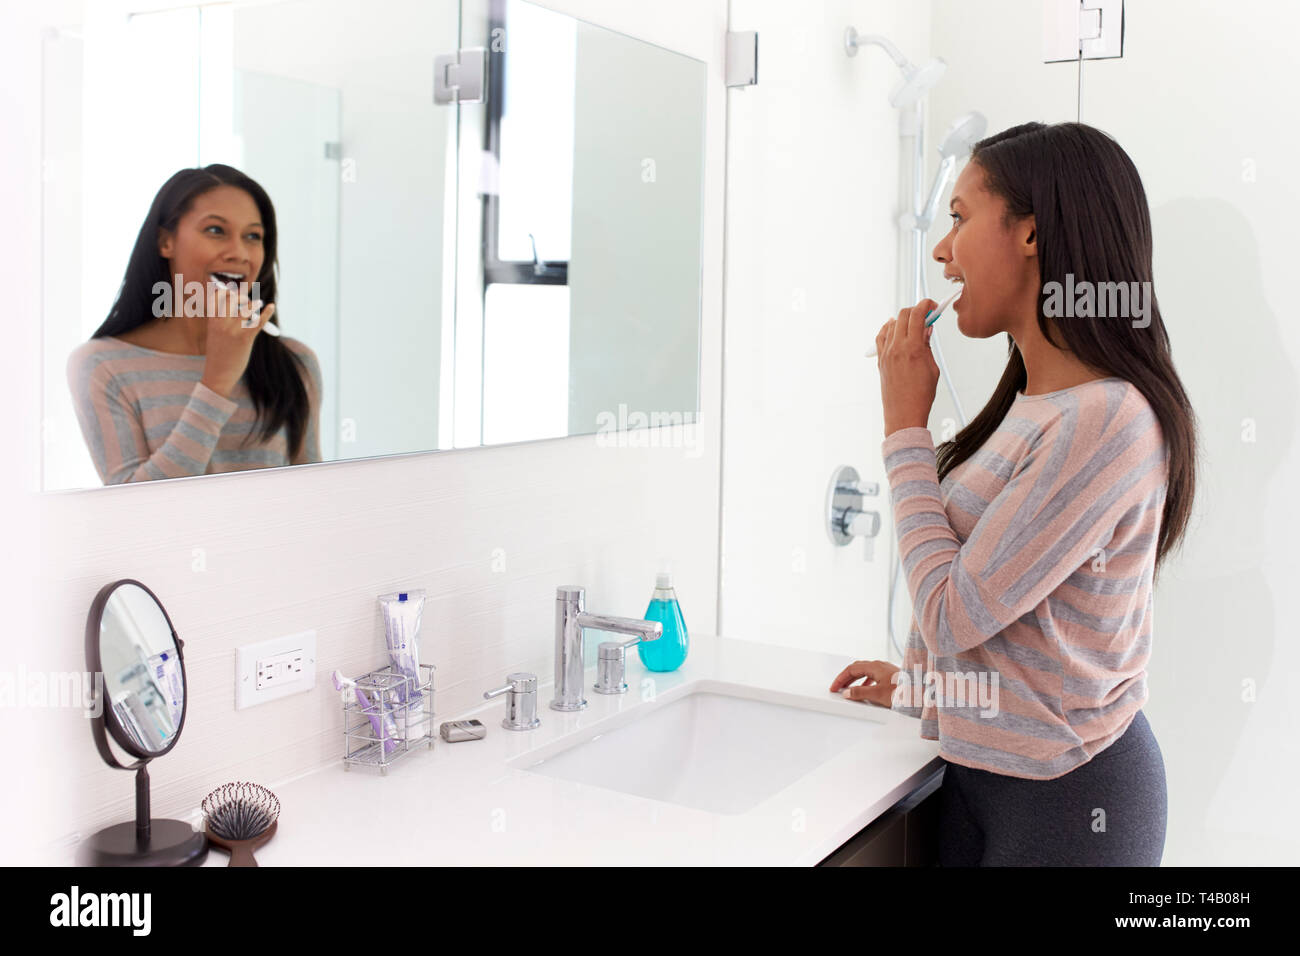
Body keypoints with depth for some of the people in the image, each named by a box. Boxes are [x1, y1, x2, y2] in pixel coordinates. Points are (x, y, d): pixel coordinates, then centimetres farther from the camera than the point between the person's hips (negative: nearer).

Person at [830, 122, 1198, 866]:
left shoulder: (1105, 422, -24)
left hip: (1065, 796, -7)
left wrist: (906, 428, -17)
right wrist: (920, 687, 14)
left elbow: (952, 617, -23)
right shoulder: (1034, 404, 4)